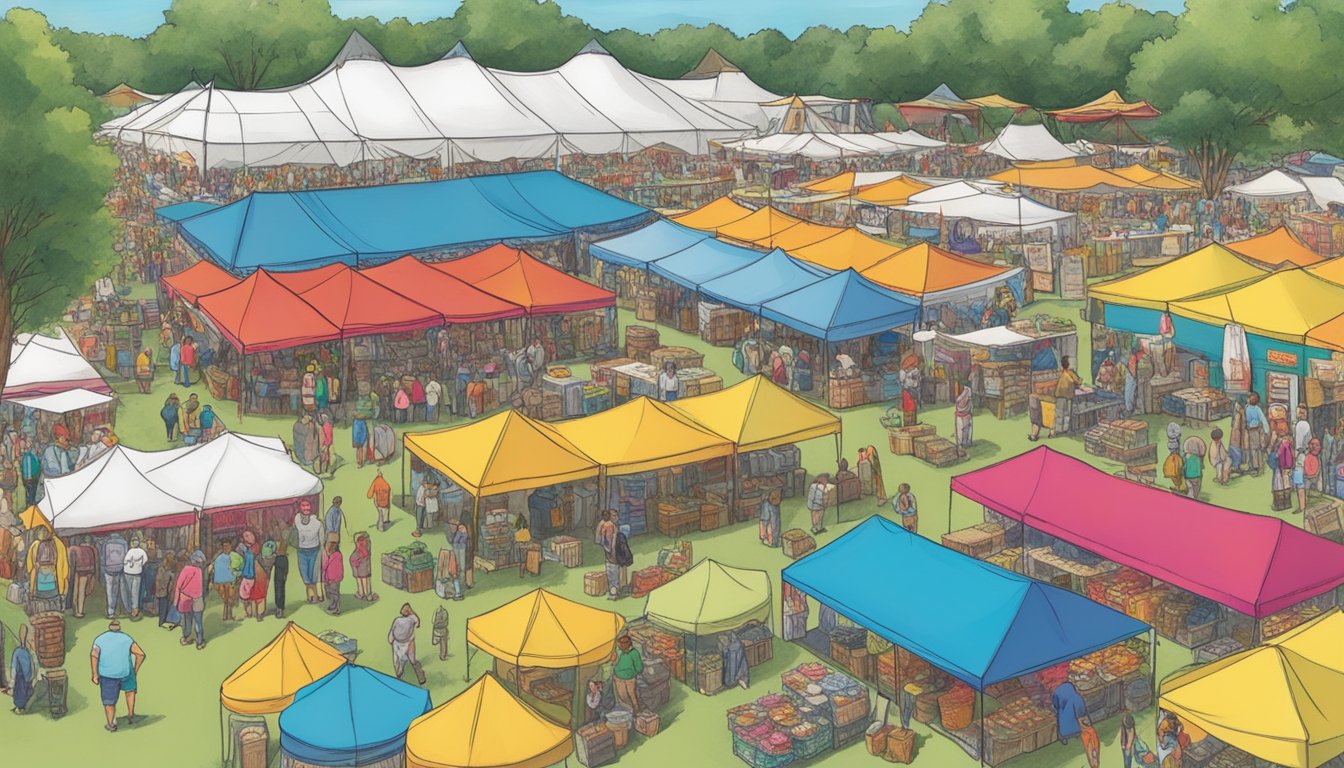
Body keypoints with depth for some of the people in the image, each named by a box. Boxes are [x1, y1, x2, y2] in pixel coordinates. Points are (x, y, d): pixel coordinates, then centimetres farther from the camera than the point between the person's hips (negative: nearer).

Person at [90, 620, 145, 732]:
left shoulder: (100, 639, 11)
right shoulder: (126, 638, 10)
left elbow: (94, 655, -8)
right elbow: (141, 654, 0)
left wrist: (95, 674, -7)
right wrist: (135, 670, 12)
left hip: (106, 675, 0)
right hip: (125, 672, 0)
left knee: (109, 700, 14)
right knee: (130, 690, 27)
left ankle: (111, 724, 18)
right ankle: (130, 716, 27)